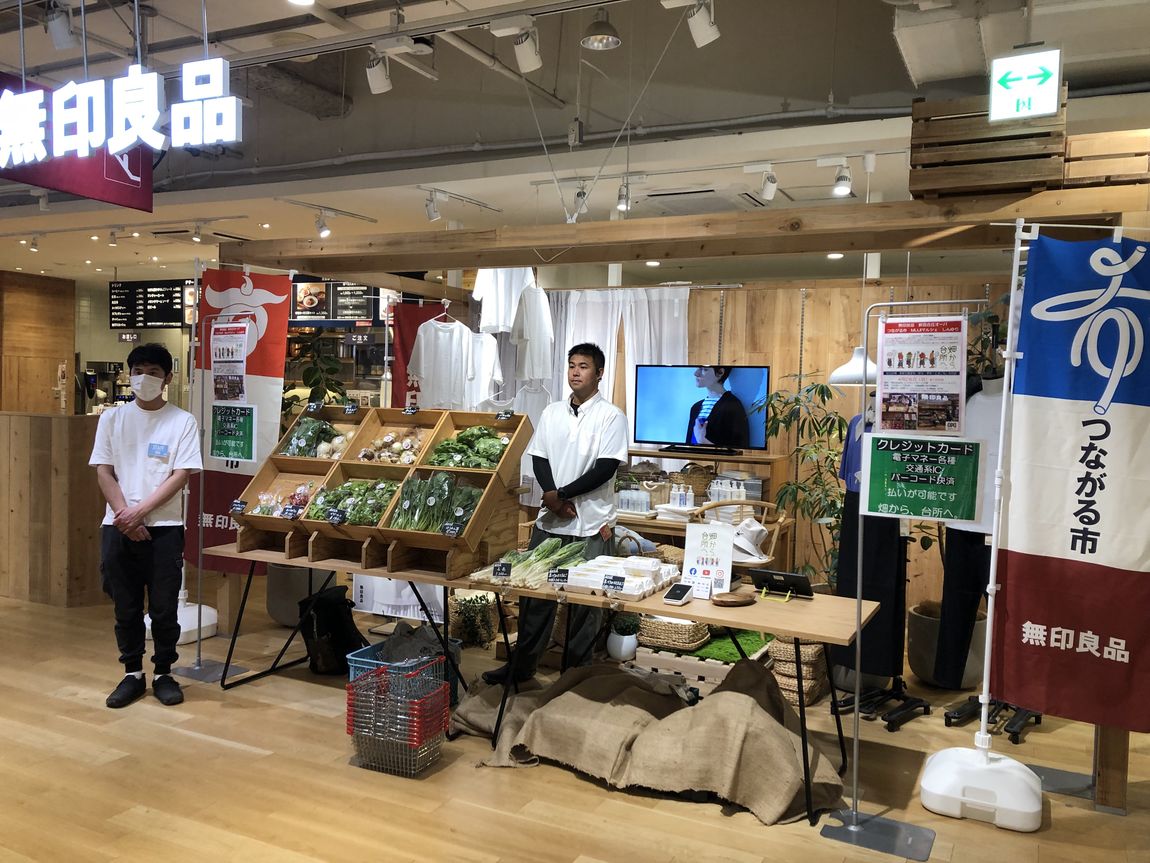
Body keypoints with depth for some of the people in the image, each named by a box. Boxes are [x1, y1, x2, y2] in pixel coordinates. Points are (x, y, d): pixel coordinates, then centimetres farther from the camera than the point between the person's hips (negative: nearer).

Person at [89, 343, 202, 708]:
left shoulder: (182, 421, -1)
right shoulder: (112, 418, 6)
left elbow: (180, 476, -6)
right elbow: (103, 472, 2)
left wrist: (141, 511, -12)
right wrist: (124, 515, -9)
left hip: (164, 527, -2)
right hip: (118, 526, 2)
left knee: (164, 608, 3)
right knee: (126, 607, 9)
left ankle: (163, 674, 18)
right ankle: (132, 674, 23)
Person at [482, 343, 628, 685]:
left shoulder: (611, 416, -6)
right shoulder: (552, 412, 9)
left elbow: (606, 469, -14)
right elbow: (539, 459, 6)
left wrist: (561, 494, -13)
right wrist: (552, 497, -11)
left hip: (591, 524, -5)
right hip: (550, 521, 5)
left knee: (585, 599, 4)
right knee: (535, 593, 11)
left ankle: (578, 668, 18)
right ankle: (522, 665, 24)